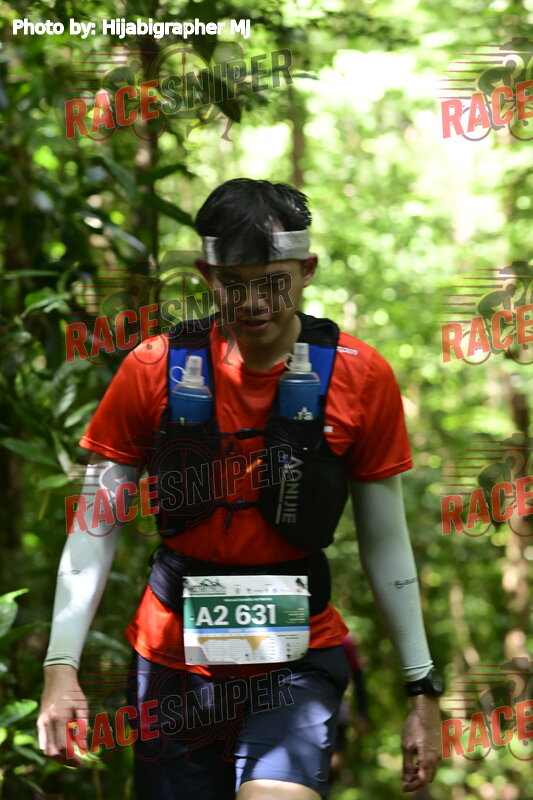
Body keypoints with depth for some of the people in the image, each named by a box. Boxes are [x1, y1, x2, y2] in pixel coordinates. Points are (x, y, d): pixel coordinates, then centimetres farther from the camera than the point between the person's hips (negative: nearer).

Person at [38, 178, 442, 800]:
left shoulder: (361, 377, -4)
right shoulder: (154, 369, -3)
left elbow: (385, 540, 4)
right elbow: (97, 524, 1)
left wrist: (422, 687, 4)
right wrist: (60, 665, -7)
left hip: (300, 657, -2)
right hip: (172, 660, 2)